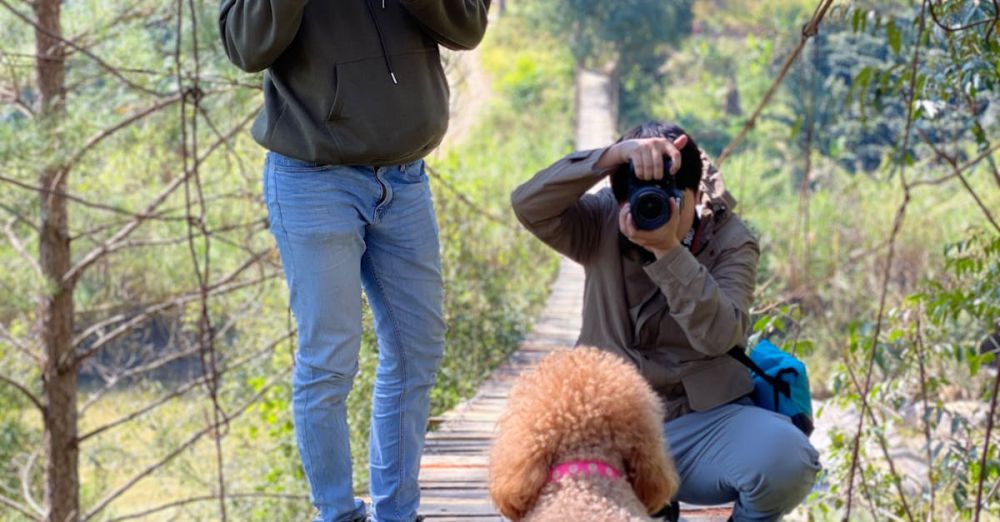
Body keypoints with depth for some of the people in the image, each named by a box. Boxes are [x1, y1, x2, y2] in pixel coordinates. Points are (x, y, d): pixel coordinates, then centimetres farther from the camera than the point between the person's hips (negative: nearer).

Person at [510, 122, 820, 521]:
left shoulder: (730, 242, -3)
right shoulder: (602, 227, 0)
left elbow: (719, 335, -20)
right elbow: (529, 205, -19)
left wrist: (667, 249, -31)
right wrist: (615, 154, -30)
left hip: (701, 421, -2)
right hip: (608, 427, 2)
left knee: (786, 458, -33)